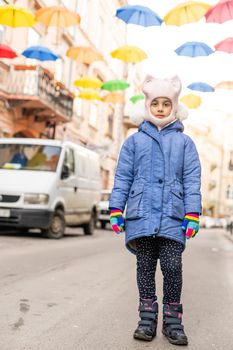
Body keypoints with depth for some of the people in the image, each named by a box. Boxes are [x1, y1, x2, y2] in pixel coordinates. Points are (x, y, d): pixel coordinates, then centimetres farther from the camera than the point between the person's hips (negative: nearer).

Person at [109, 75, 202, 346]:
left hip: (172, 217, -1)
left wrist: (192, 215, -4)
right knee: (145, 267, 8)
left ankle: (172, 319, 12)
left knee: (172, 267, -4)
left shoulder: (184, 142, 9)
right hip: (140, 215, 1)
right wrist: (115, 210, 1)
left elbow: (192, 180, 4)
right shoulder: (134, 141, 10)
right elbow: (122, 178, 8)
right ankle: (147, 317, 19)